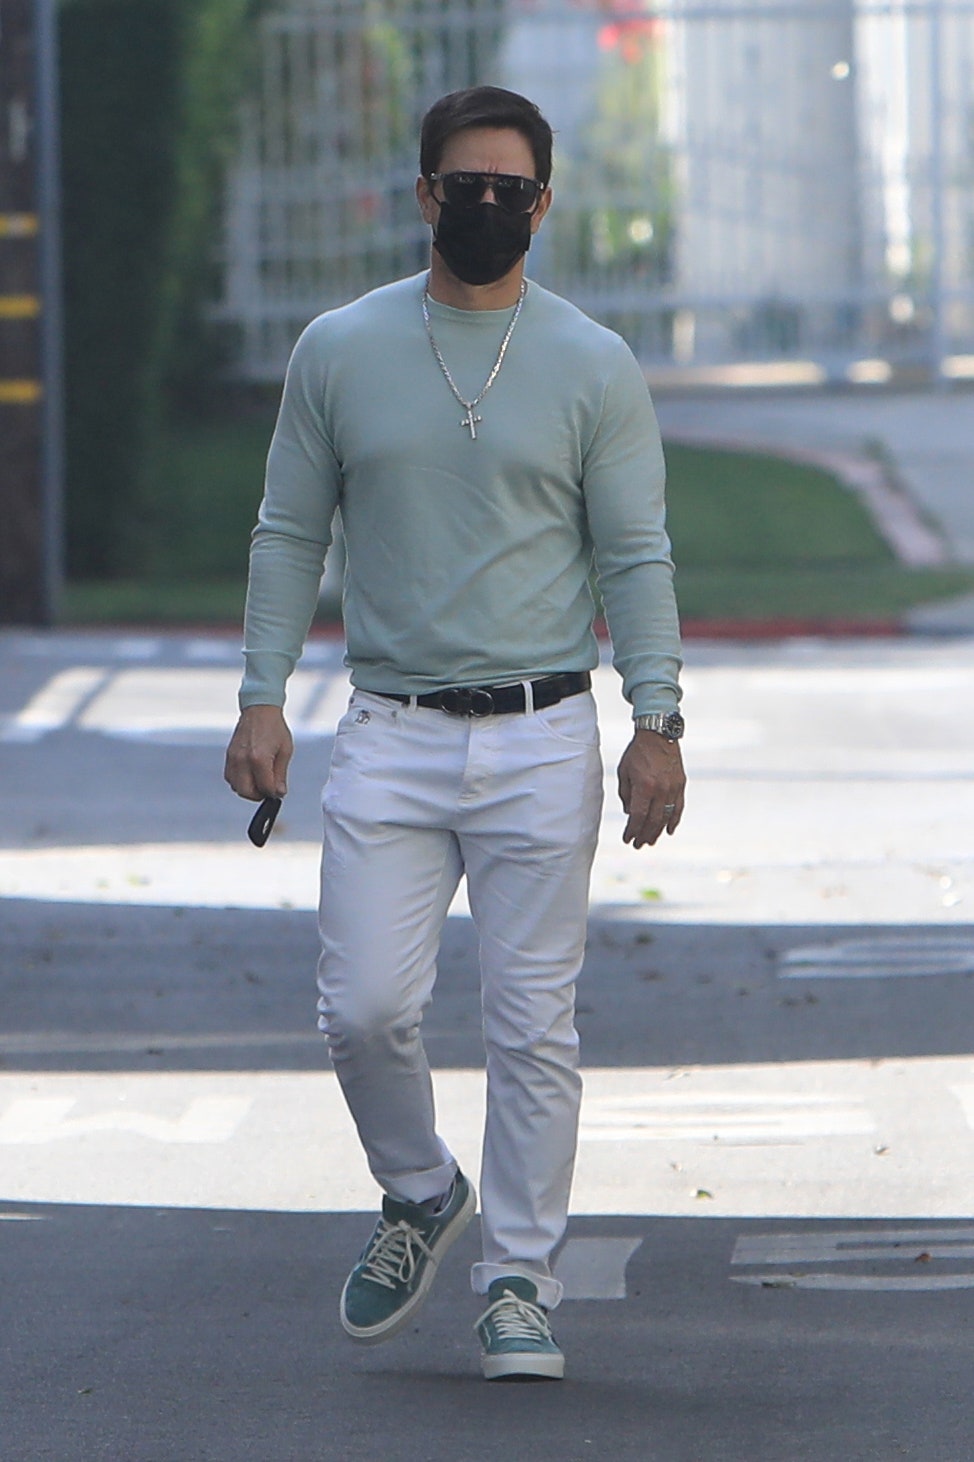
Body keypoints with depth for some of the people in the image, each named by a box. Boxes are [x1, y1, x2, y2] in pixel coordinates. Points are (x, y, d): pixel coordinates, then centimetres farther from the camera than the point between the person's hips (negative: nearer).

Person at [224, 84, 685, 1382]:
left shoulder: (595, 368, 3)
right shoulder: (339, 351, 6)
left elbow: (635, 555, 3)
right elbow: (289, 534, 10)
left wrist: (657, 721, -6)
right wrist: (262, 698, 2)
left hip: (543, 742, -1)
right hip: (390, 738, 1)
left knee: (534, 1027, -1)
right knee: (364, 1009, -7)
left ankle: (519, 1280, 9)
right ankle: (421, 1198, 20)